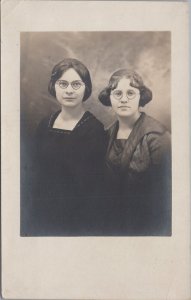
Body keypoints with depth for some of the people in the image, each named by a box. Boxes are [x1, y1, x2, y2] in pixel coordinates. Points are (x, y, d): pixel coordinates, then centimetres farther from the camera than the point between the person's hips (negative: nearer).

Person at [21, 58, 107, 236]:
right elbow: (37, 176, 6)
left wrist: (88, 229, -14)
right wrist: (31, 225, 7)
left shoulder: (94, 130, -13)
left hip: (77, 221, -4)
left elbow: (93, 190, -13)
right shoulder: (45, 125, 1)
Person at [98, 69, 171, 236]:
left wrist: (161, 231, -16)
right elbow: (108, 181, 8)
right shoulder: (110, 134, 0)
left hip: (147, 227, -5)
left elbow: (165, 190, -18)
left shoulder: (156, 136, -20)